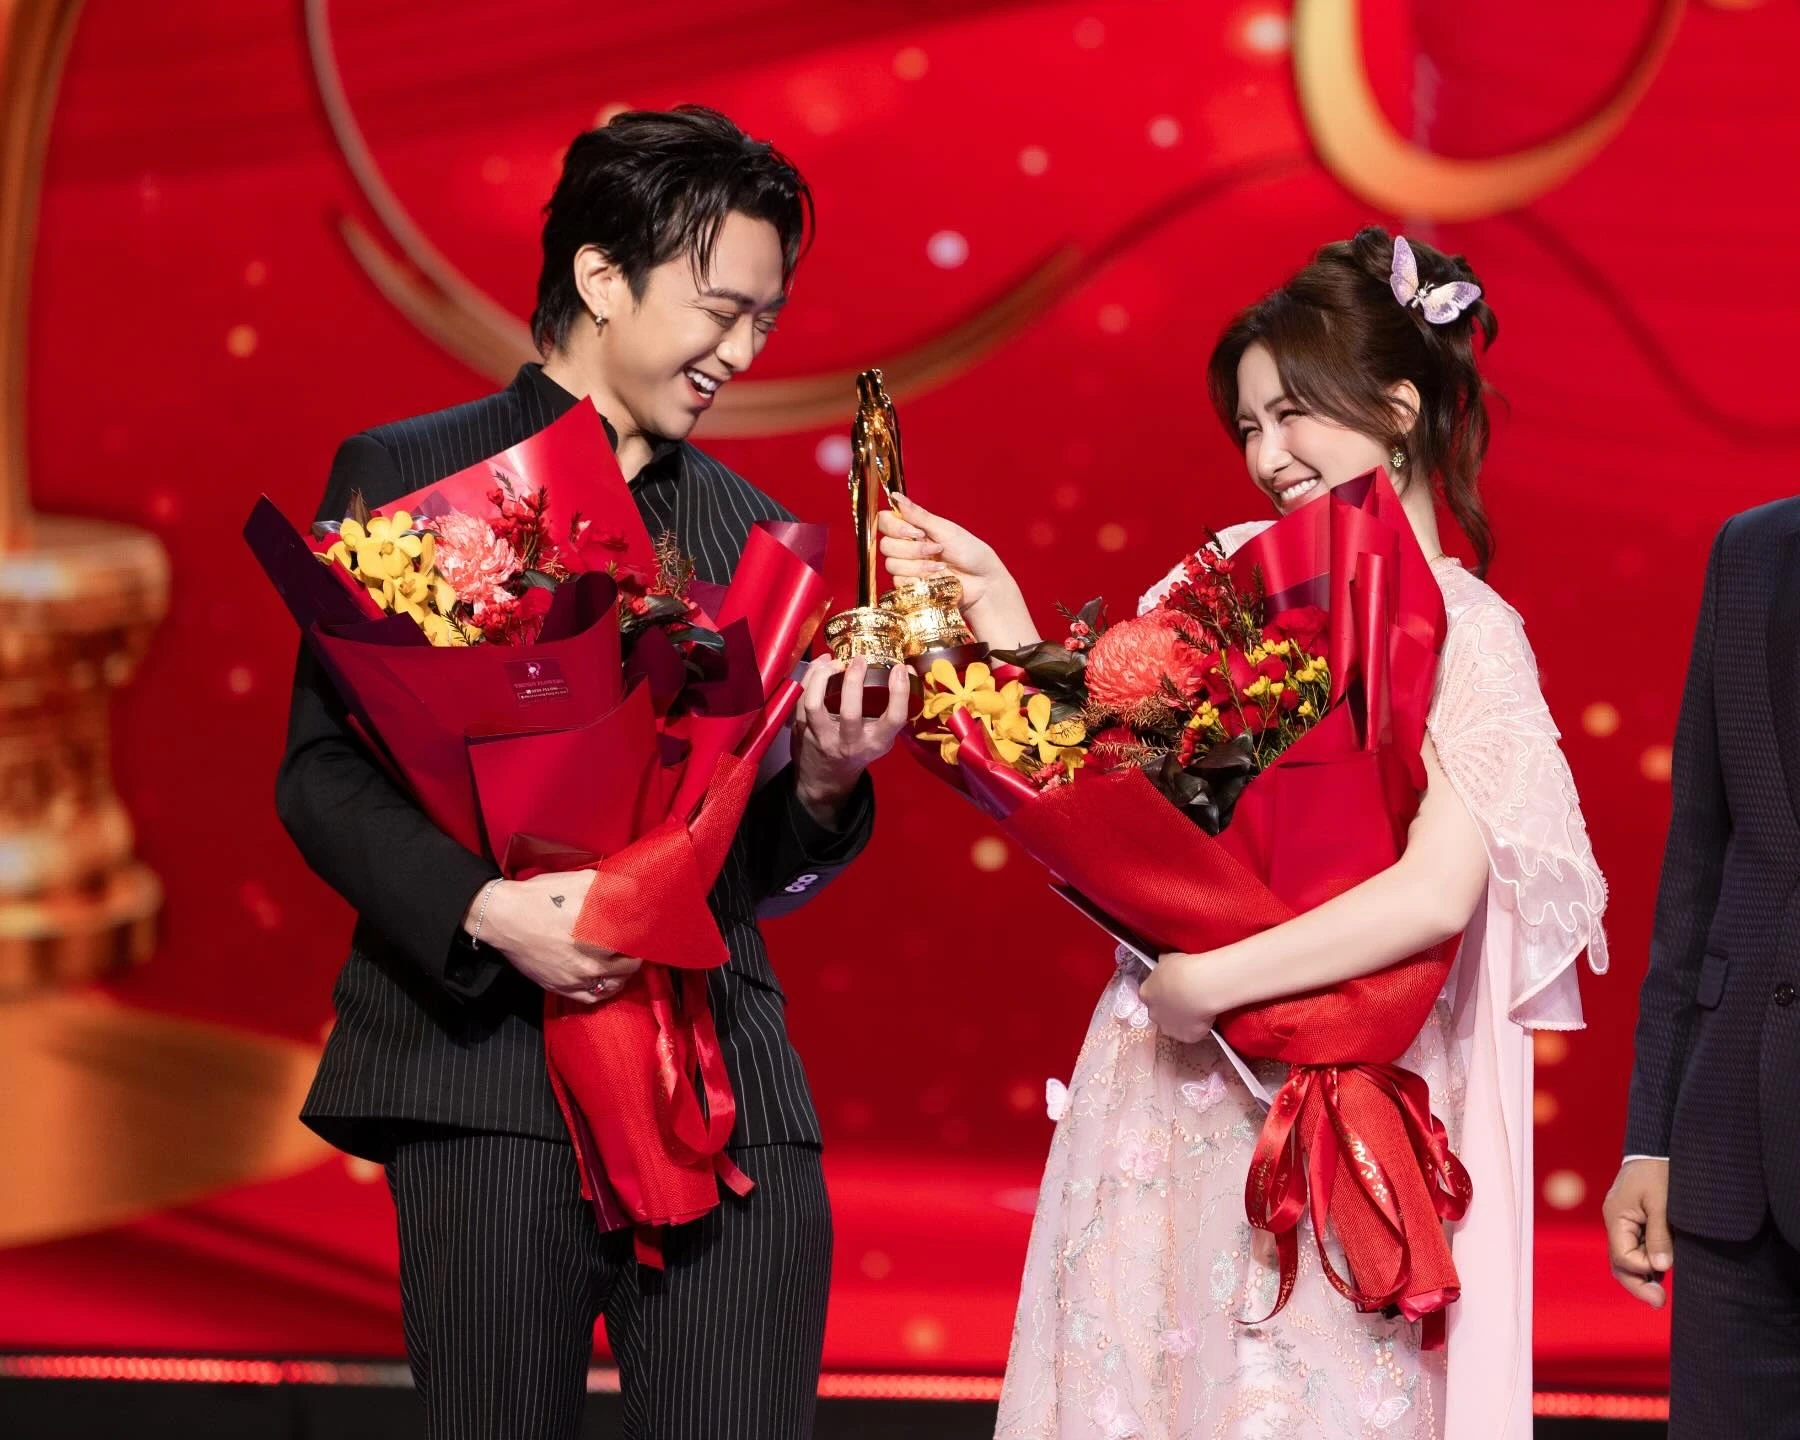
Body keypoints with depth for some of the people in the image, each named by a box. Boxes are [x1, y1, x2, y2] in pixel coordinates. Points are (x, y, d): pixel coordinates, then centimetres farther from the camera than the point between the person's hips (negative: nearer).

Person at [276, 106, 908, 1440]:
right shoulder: (407, 477, 5)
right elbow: (321, 769, -2)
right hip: (488, 1064, -3)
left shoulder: (755, 533, 18)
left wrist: (823, 782, -4)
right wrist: (484, 908, -18)